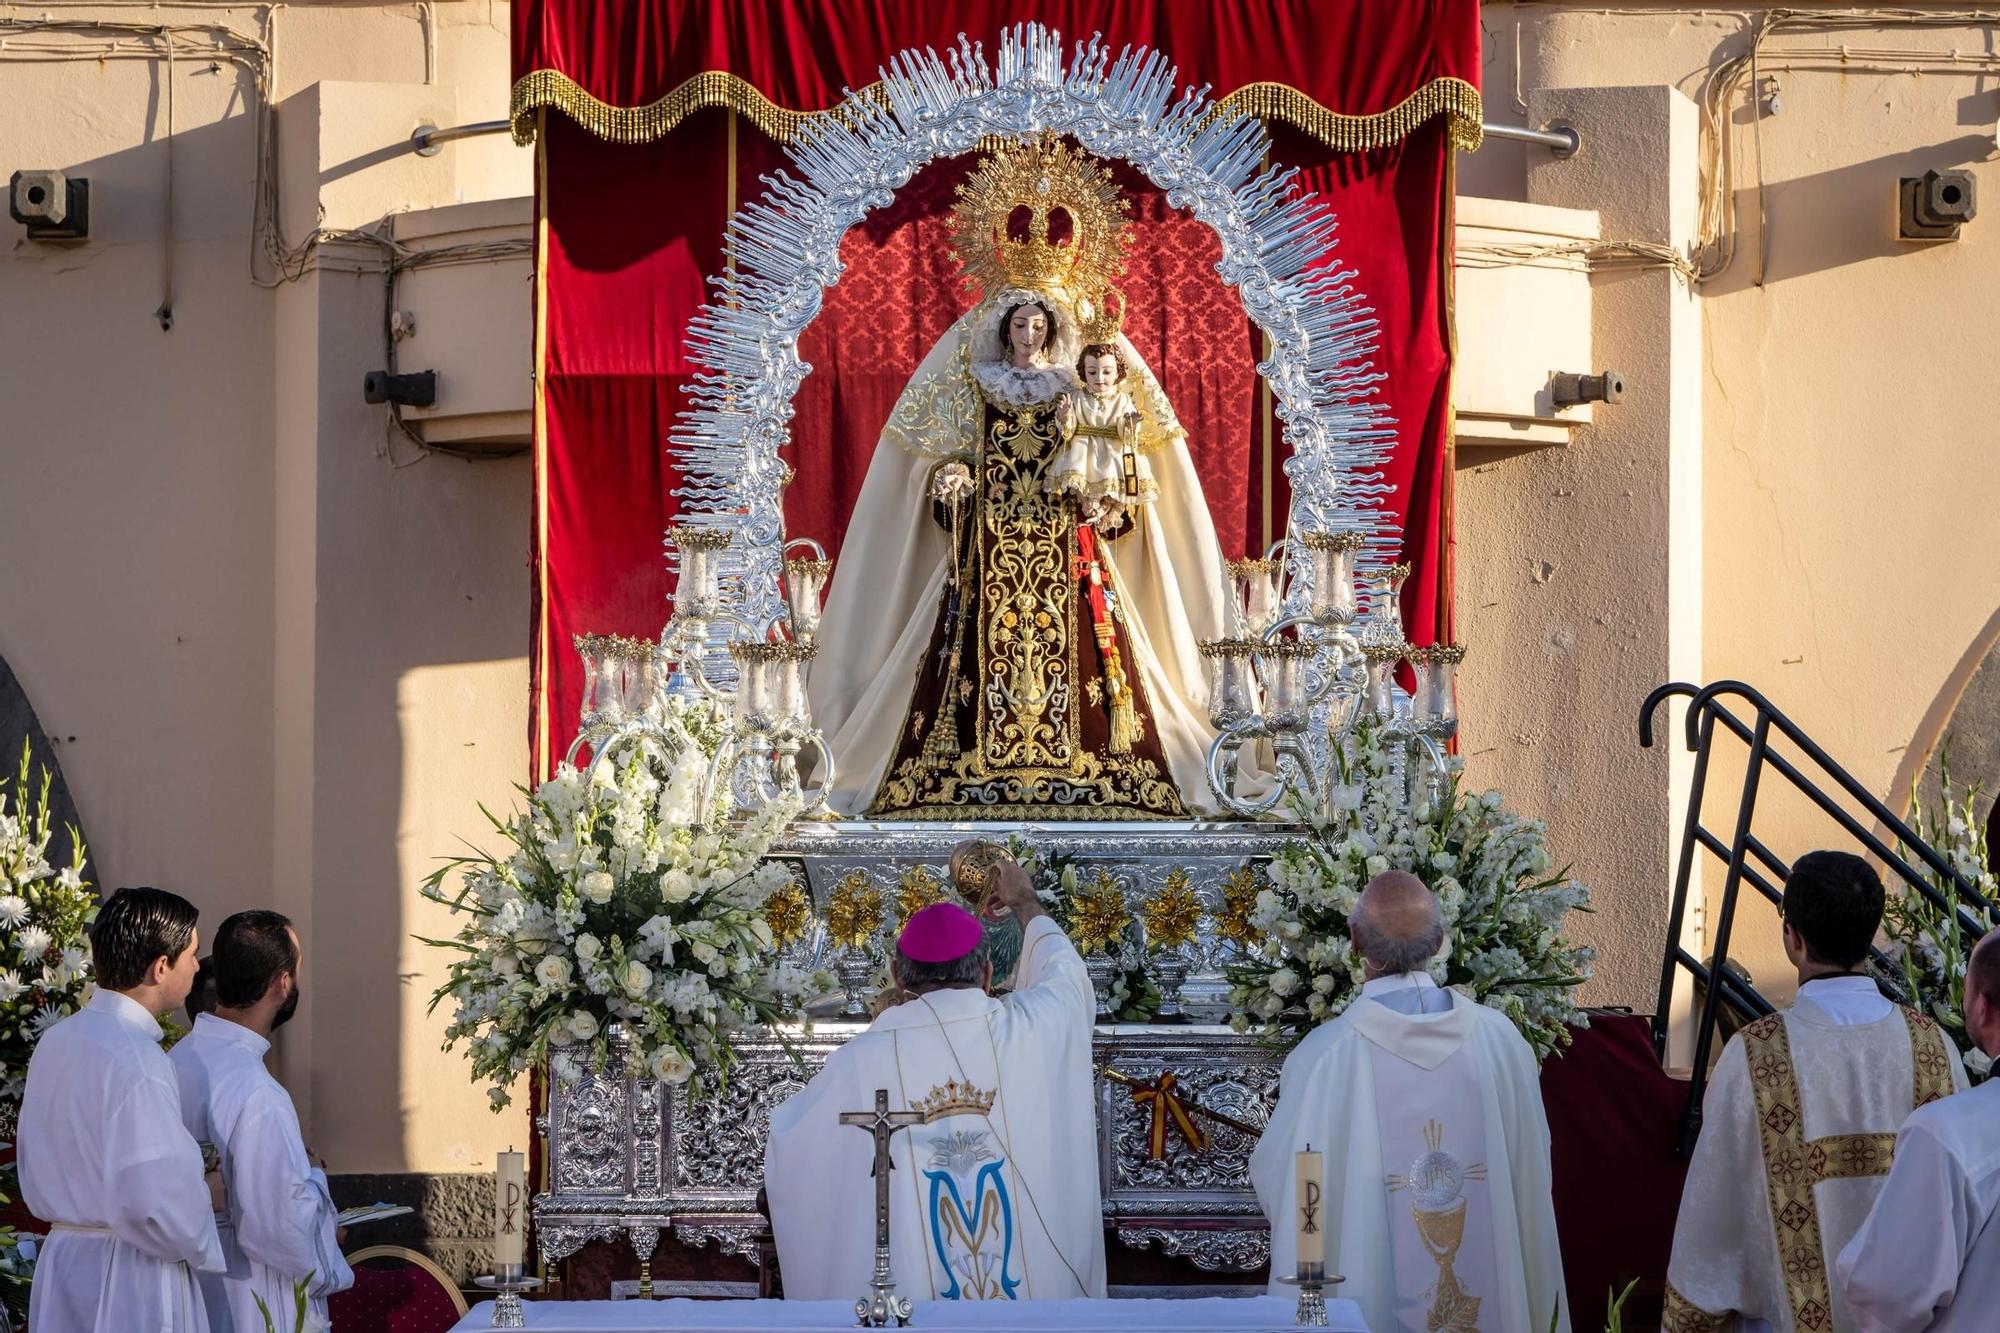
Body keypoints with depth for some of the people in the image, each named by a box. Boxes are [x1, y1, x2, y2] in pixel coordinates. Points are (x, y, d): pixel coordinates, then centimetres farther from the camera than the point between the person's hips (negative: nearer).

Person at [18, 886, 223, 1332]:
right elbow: (153, 1204, -25)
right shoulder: (136, 1060, -21)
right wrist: (204, 1247, -7)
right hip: (129, 1282, -8)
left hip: (61, 1262, 9)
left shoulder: (56, 1041, 6)